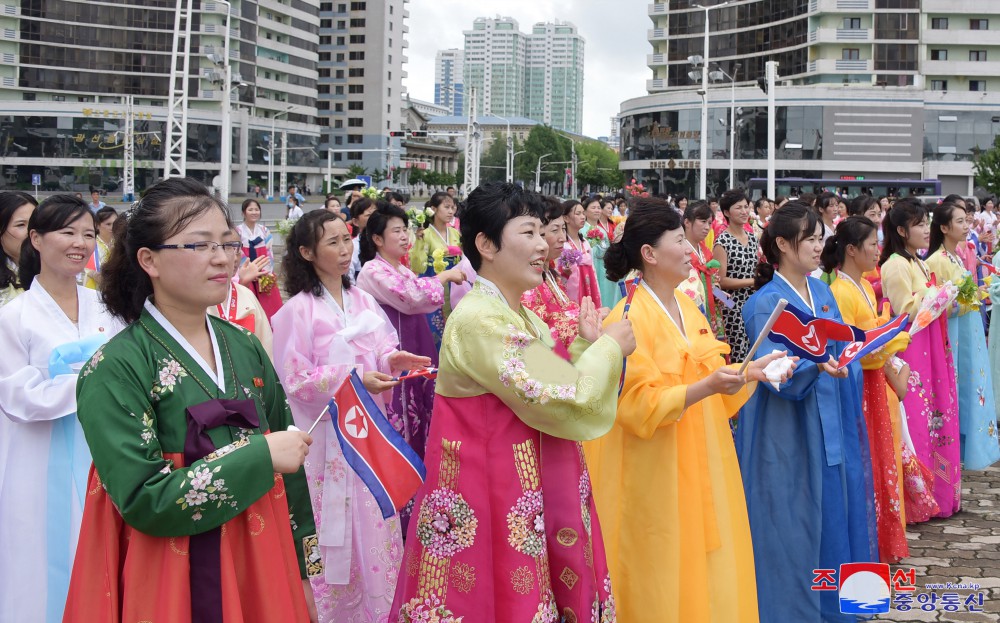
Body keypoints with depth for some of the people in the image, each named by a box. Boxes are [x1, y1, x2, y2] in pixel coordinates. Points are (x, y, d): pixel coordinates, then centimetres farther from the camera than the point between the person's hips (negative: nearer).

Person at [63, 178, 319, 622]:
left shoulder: (245, 348, 3)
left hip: (262, 572, 5)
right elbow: (142, 500, -22)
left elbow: (288, 471, 9)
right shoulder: (115, 370, -14)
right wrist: (260, 455, -20)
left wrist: (302, 573, 10)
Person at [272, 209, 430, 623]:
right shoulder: (299, 310, -10)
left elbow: (381, 351, 11)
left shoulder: (363, 301, 6)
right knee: (335, 531, 2)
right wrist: (353, 378, -21)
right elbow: (296, 381, -12)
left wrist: (392, 361, -12)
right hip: (326, 436, -5)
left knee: (375, 525, 8)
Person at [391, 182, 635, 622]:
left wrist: (586, 345, 4)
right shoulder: (478, 320, -19)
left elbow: (555, 392, 14)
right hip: (494, 502, -9)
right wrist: (610, 347, -9)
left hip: (529, 497, 9)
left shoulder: (522, 317, 11)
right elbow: (559, 404, -23)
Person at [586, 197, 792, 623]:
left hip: (702, 466, 8)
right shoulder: (630, 320, -17)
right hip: (656, 477, -8)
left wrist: (749, 374, -2)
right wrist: (707, 387, -30)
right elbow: (640, 407, -22)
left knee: (710, 571, 13)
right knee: (665, 579, 3)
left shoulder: (687, 307, 8)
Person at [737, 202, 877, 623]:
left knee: (829, 514, 13)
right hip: (787, 432, -7)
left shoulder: (821, 291, 8)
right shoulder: (766, 304, -14)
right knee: (791, 524, -1)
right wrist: (817, 366, -38)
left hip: (827, 424, 7)